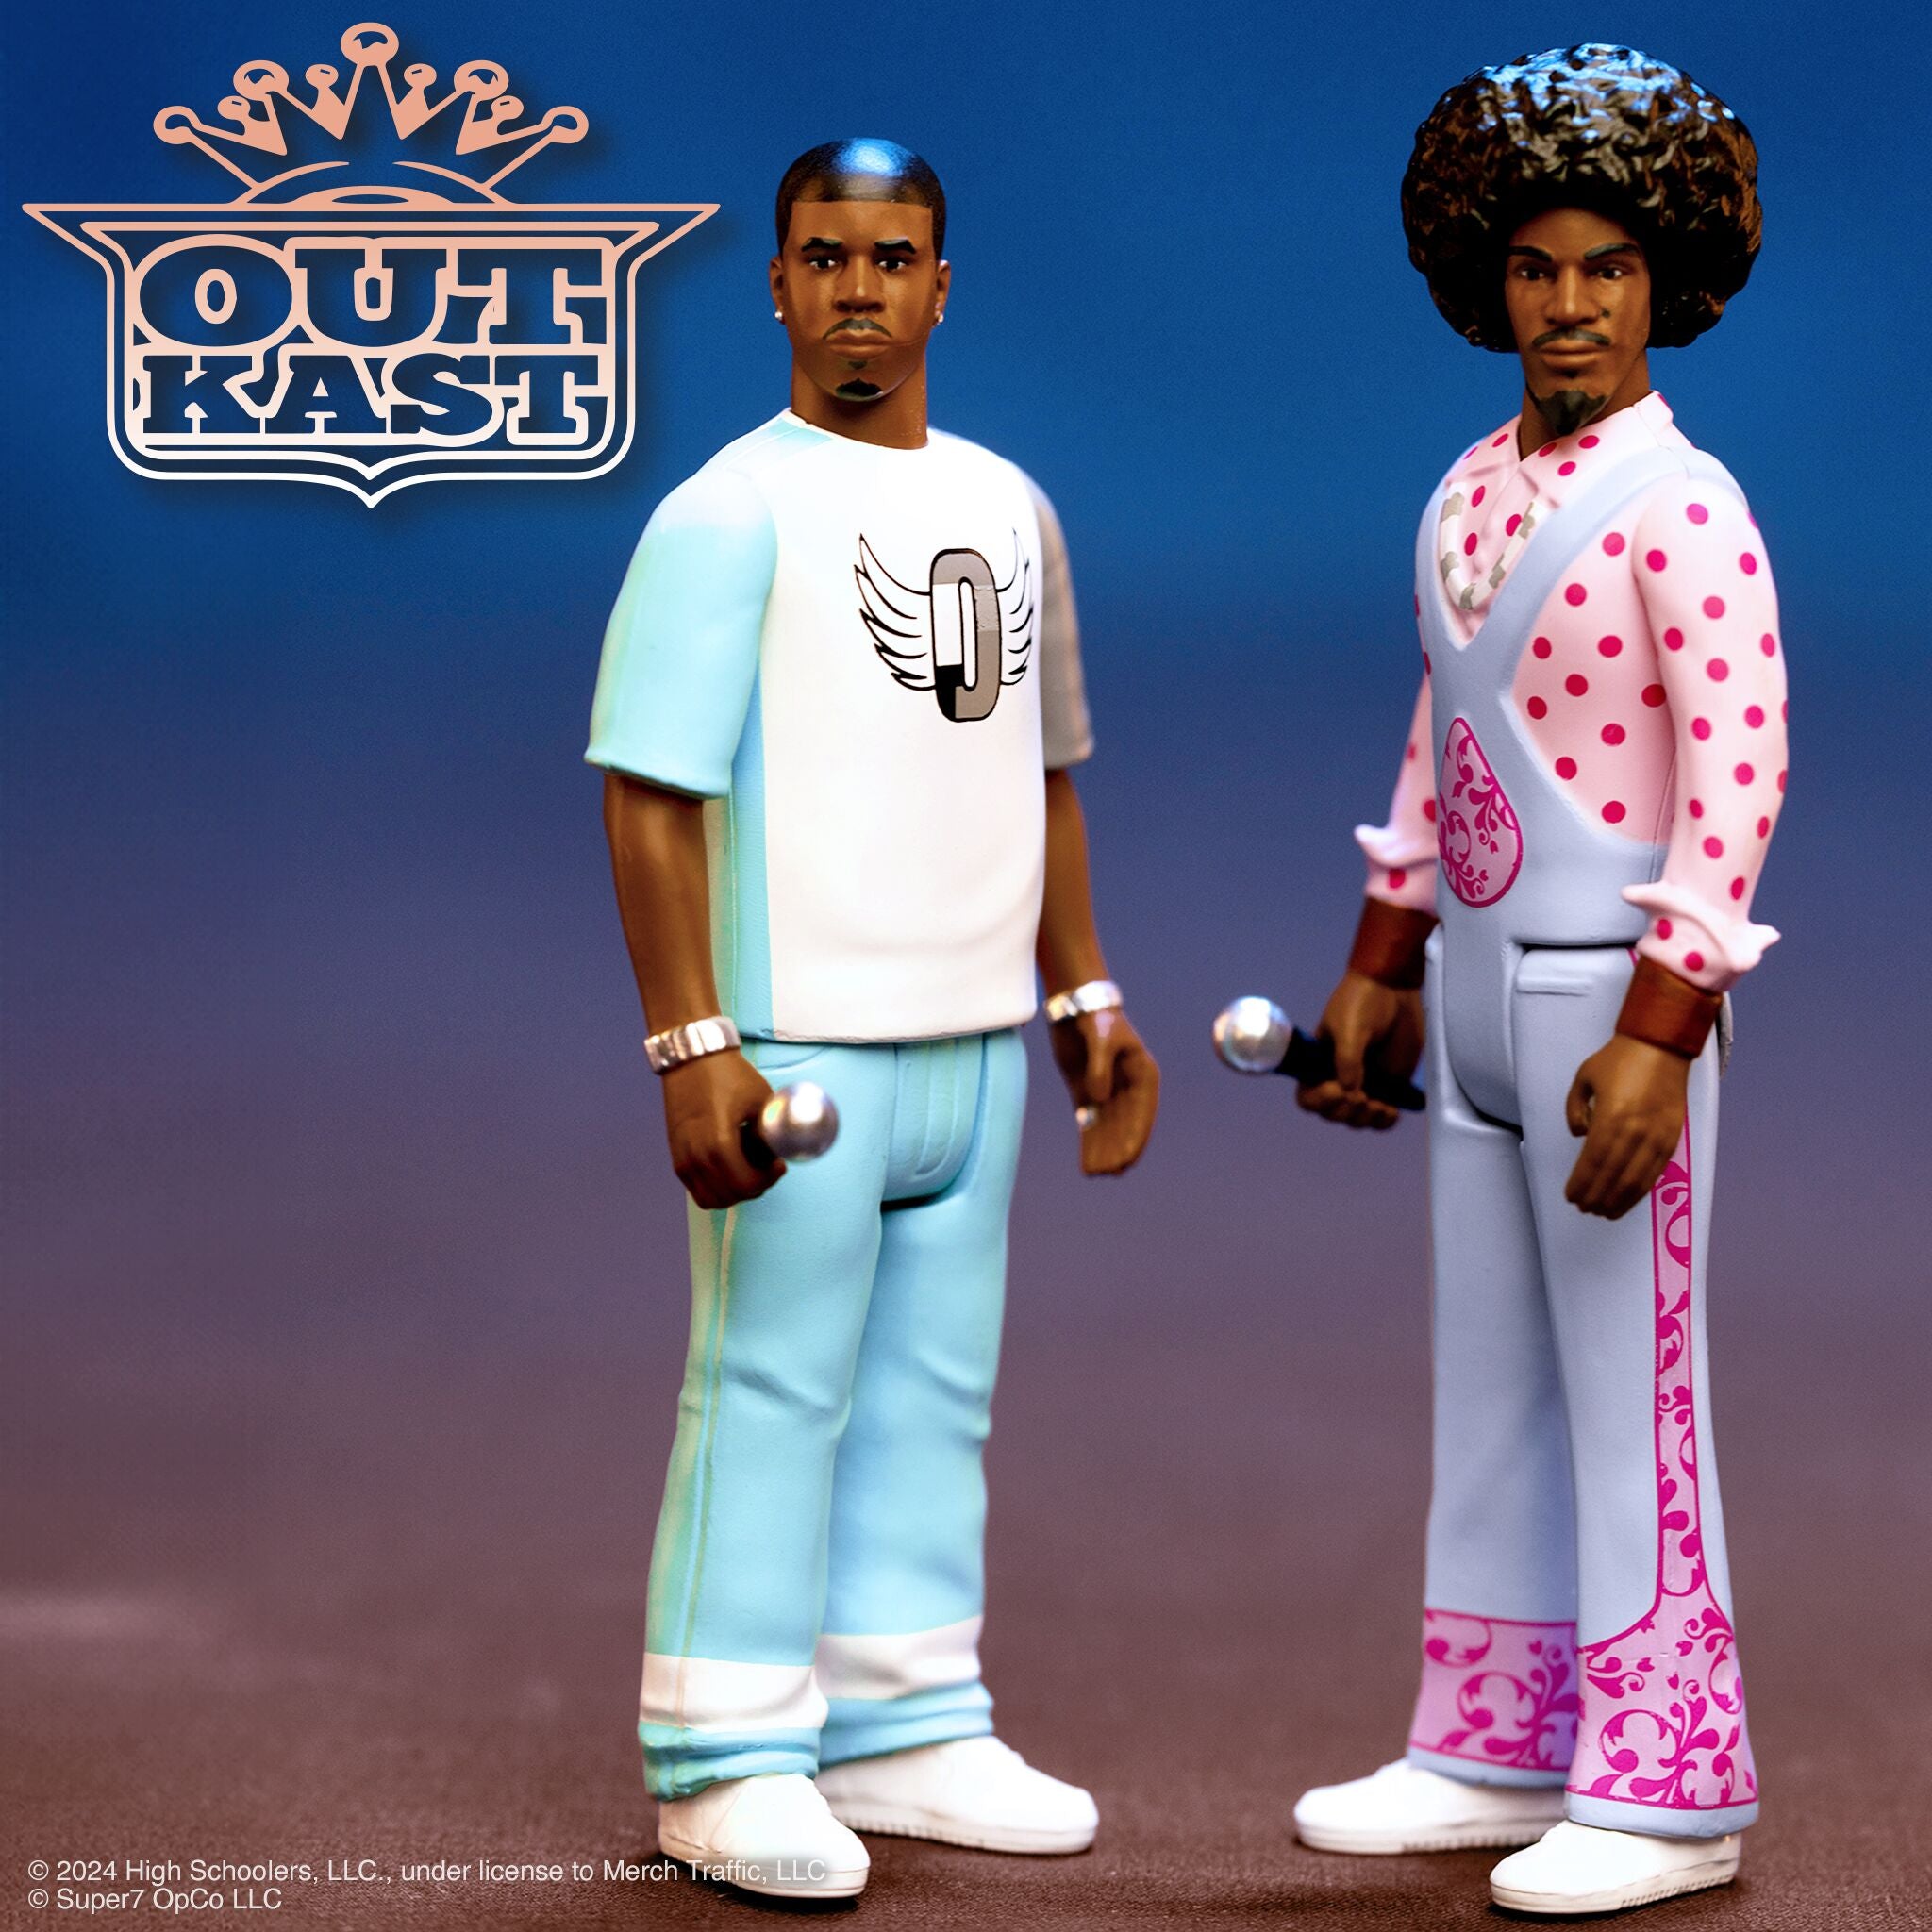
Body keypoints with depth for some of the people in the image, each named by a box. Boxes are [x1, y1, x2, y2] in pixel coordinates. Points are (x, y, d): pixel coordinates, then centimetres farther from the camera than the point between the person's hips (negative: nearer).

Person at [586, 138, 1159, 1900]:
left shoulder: (1007, 508, 13)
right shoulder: (729, 517, -9)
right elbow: (649, 795, -13)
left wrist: (1084, 993, 18)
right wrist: (690, 1046, -19)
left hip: (974, 1042, 7)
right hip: (795, 1040, -7)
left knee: (933, 1394, 12)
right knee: (772, 1397, -3)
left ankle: (902, 1733, 22)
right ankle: (727, 1767, 5)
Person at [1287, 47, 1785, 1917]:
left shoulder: (1683, 510, -15)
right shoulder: (1471, 493, 10)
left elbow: (1737, 789, -19)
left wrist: (1657, 1038, -23)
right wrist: (1380, 969, 17)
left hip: (1615, 995, -8)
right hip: (1481, 989, 8)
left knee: (1629, 1395, -2)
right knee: (1489, 1391, 13)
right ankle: (1496, 1754, 22)